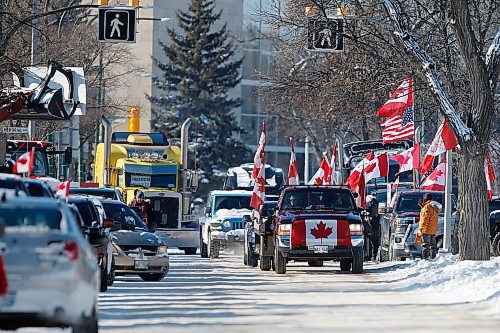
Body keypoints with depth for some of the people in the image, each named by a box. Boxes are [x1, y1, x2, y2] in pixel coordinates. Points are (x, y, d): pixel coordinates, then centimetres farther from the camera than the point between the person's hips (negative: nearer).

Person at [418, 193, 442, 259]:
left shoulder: (427, 207, -14)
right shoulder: (434, 207, 15)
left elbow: (424, 219, -20)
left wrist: (420, 229, -20)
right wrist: (422, 206, 28)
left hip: (426, 230, -9)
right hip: (433, 231, 9)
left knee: (425, 246, -9)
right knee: (432, 245, 12)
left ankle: (425, 258, -13)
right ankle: (433, 258, 14)